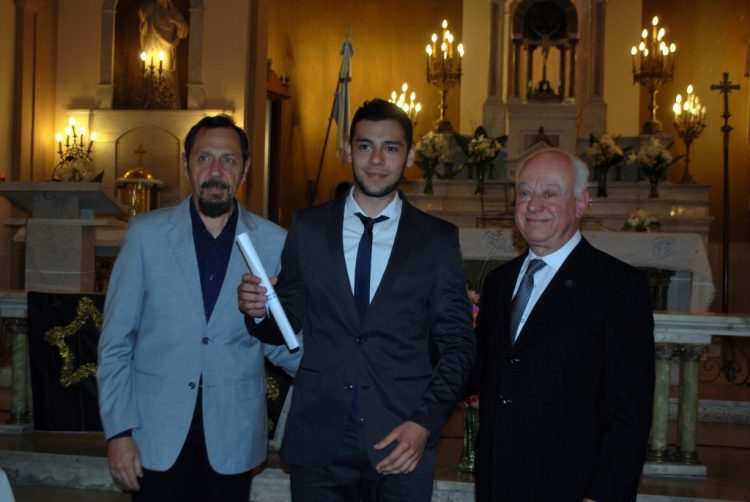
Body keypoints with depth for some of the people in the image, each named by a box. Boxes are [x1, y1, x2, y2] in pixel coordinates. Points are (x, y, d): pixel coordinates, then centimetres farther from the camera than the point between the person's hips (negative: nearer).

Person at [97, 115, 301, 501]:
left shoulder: (274, 243, -2)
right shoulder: (146, 233, -2)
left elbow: (281, 344, 4)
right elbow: (115, 341, 0)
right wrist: (118, 430, -4)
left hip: (232, 438, 1)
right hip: (157, 432, 0)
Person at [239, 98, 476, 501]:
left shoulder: (438, 239, 1)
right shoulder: (308, 228, 4)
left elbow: (458, 344, 1)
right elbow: (290, 320, 10)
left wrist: (424, 423, -9)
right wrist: (262, 310, -11)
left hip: (402, 441, -1)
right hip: (318, 439, 1)